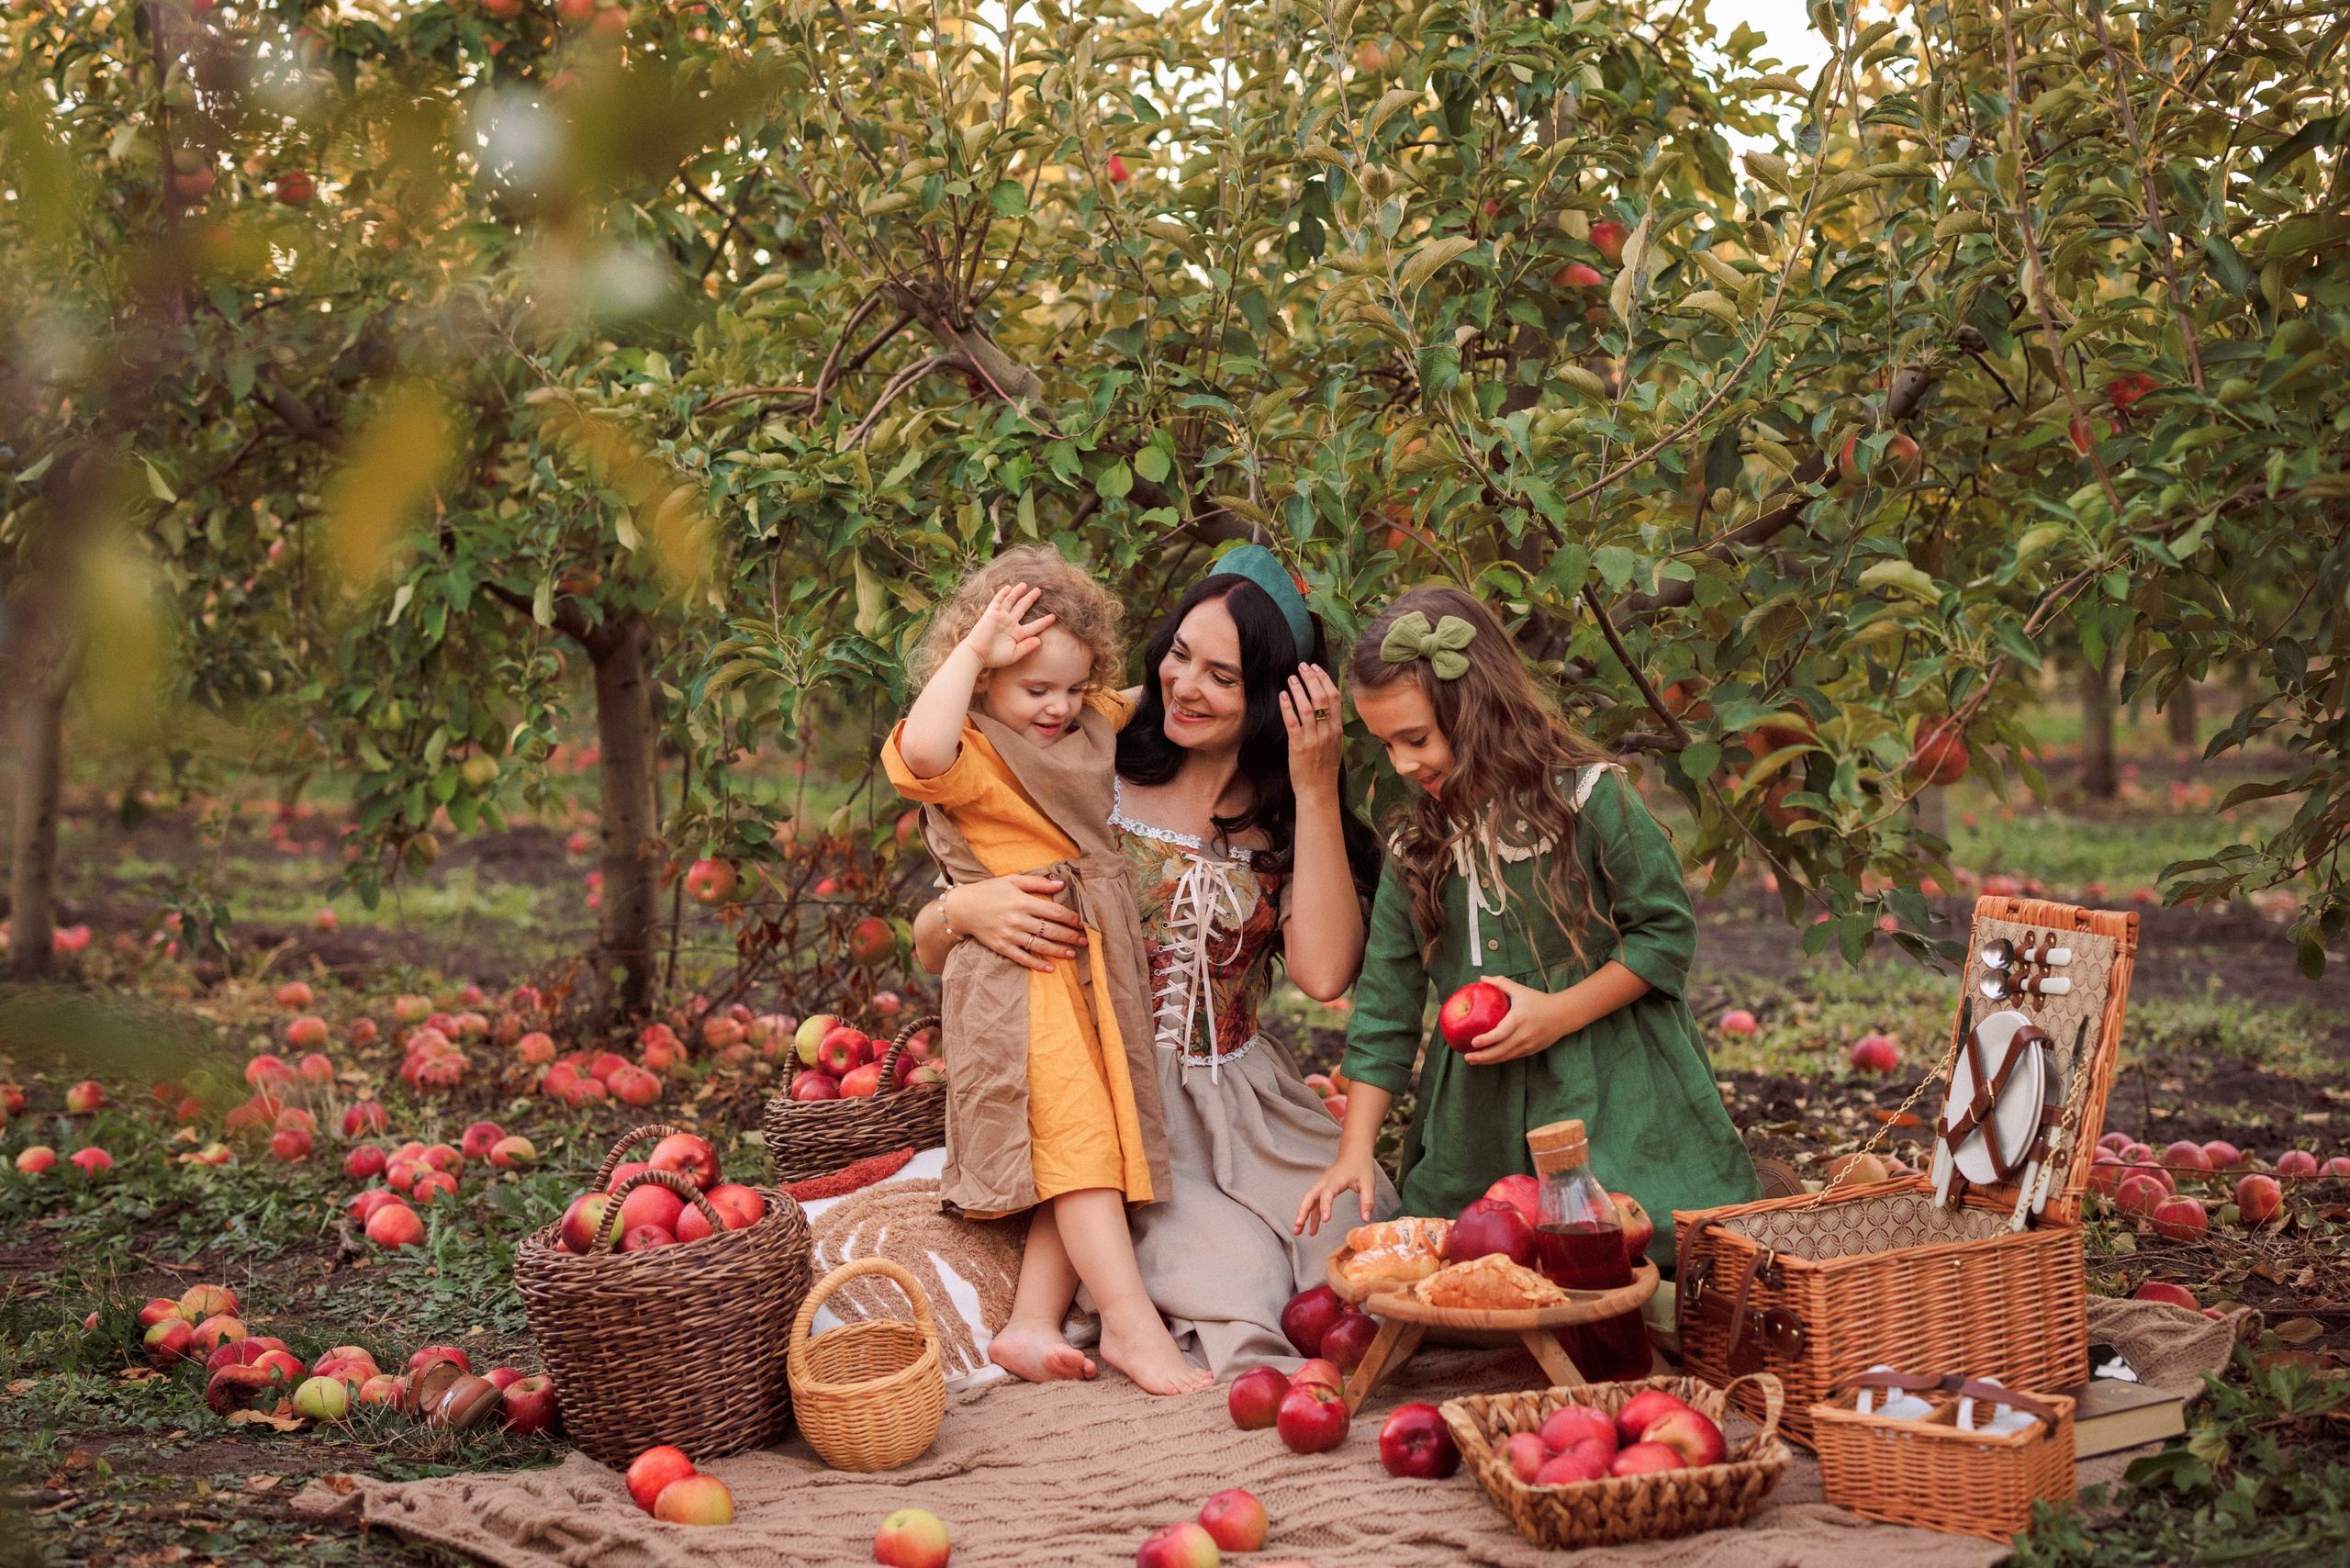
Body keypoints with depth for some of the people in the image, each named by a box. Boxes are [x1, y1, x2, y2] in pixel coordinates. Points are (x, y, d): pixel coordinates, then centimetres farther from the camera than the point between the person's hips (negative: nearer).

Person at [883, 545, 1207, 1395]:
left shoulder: (1091, 727, 13)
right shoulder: (973, 757, -12)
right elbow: (922, 751, -37)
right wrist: (975, 649, -29)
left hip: (1096, 972, 9)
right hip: (1021, 982, -9)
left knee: (1077, 1156, 7)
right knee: (1077, 1137, -13)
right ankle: (1131, 1324, -14)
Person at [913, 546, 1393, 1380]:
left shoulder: (1285, 818, 4)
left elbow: (1324, 974, -17)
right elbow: (929, 949, -1)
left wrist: (1316, 792, -15)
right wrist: (963, 911, -26)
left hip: (1246, 1106, 3)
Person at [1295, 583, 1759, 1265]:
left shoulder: (1587, 798, -7)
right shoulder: (1414, 850, 7)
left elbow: (1666, 931, -5)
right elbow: (1384, 1010, 9)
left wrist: (1556, 1015, -15)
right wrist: (1354, 1150, 1)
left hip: (1612, 1110, -4)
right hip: (1476, 1129, 4)